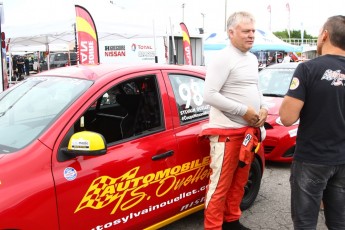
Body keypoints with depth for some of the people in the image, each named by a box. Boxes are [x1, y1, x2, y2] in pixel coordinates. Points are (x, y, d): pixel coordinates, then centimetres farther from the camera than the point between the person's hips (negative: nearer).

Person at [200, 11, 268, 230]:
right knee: (220, 185, -1)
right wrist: (243, 110, -18)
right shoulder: (222, 59, -12)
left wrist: (263, 107, 3)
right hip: (227, 132, -8)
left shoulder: (253, 59, 14)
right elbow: (209, 95, -20)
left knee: (239, 182, 17)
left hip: (249, 131, 8)